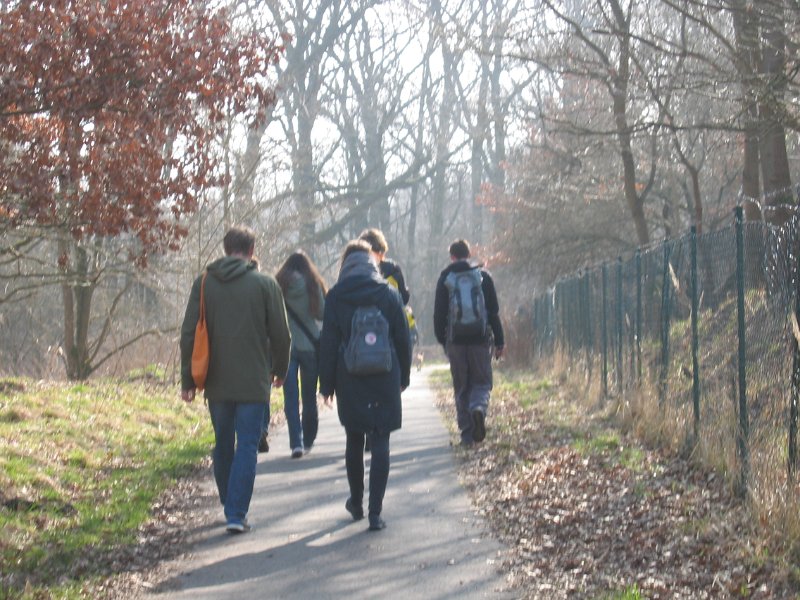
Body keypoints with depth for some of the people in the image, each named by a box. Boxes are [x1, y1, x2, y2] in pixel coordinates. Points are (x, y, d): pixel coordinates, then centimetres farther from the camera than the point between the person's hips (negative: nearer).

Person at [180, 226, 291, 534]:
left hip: (216, 381, 3)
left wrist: (188, 380, 6)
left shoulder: (204, 283, 3)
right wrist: (279, 370, 16)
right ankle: (236, 514, -9)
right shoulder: (265, 284, -3)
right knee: (247, 446, -1)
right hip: (253, 381, -3)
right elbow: (280, 334, -1)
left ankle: (230, 507, 22)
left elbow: (188, 334, 1)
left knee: (223, 446, 15)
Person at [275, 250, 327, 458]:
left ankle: (296, 442, -11)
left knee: (291, 397, 1)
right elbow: (322, 314, -2)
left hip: (285, 346, 0)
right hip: (310, 346, 0)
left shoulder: (278, 286, -2)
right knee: (309, 396, 13)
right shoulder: (313, 285, -2)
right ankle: (308, 440, 21)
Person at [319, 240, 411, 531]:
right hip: (384, 380, 0)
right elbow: (403, 339, 4)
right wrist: (403, 376, 15)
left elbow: (328, 342, -3)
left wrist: (327, 384, 3)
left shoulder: (336, 296, -3)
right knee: (380, 443, 0)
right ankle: (375, 512, -5)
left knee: (354, 442, 16)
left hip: (349, 381, 0)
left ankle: (356, 503, 28)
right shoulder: (389, 294, 0)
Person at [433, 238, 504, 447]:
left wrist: (442, 340, 13)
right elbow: (494, 311, 4)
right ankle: (479, 408, -24)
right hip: (480, 339, 0)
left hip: (455, 341, 0)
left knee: (461, 387, 8)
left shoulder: (445, 278, 3)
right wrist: (499, 342, 8)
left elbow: (439, 313, 4)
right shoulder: (483, 275, 5)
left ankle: (466, 434, 3)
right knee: (482, 382, 8)